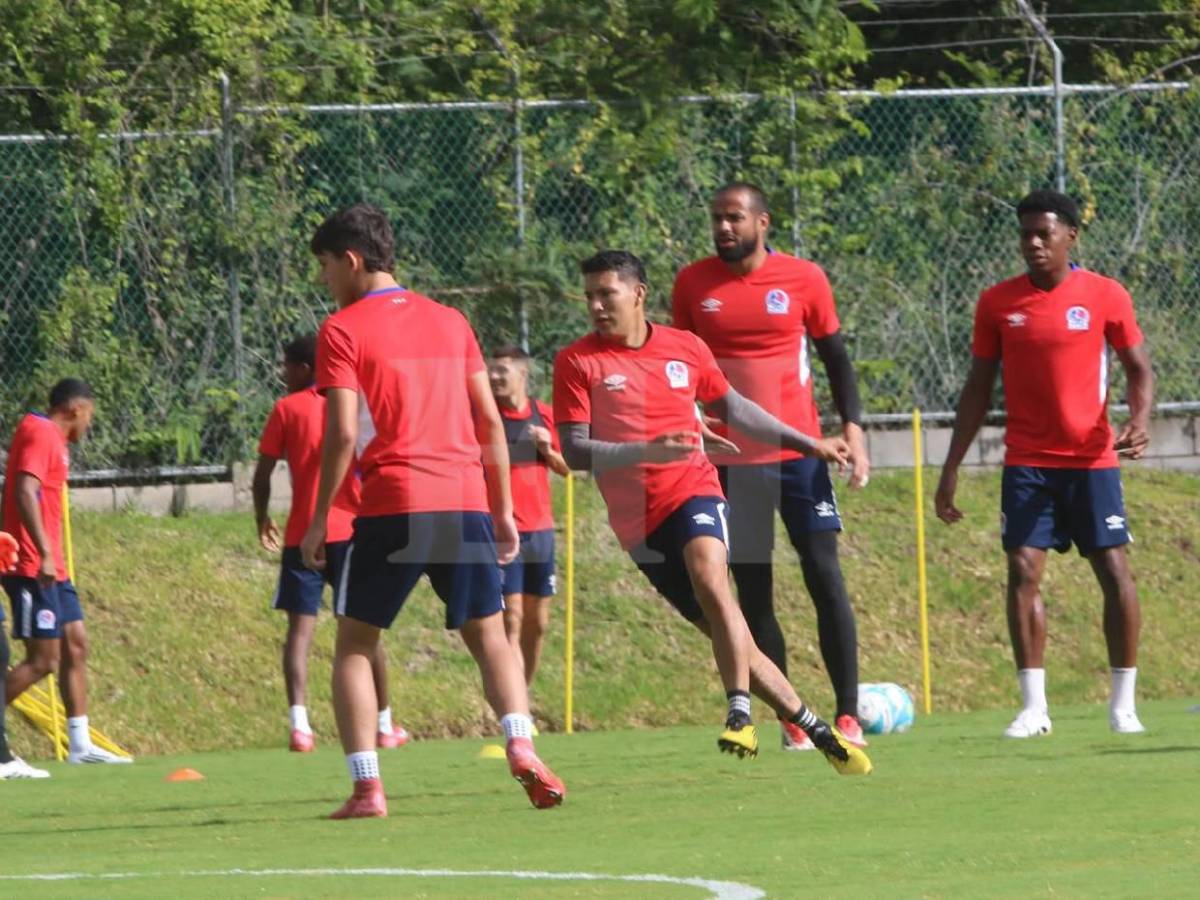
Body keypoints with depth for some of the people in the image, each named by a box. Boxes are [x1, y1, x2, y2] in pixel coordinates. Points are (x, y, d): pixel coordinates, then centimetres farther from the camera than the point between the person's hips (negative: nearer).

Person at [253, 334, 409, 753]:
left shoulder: (287, 410, 2)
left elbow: (262, 475, 1)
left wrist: (262, 518, 16)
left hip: (303, 534, -2)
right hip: (352, 529, 2)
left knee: (300, 627, -5)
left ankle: (299, 724, -21)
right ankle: (385, 725, 17)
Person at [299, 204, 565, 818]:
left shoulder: (343, 330, 0)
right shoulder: (450, 322, 15)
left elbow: (343, 434, -8)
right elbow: (490, 421, 14)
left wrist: (318, 520, -2)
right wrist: (503, 508, 19)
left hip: (393, 507, -4)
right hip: (467, 501, 4)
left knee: (355, 644, 8)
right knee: (488, 634, 15)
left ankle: (366, 788, -4)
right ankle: (521, 744, -11)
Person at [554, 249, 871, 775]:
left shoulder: (685, 349, 7)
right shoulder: (577, 363, -1)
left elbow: (732, 408, 23)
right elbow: (575, 451, -9)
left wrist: (809, 444, 27)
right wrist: (646, 451, -23)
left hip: (694, 491, 0)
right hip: (639, 521, 0)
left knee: (709, 577, -31)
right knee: (727, 636, 2)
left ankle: (740, 715, -32)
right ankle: (813, 728, 13)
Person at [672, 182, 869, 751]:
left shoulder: (804, 279, 0)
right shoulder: (693, 285, 3)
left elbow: (835, 356, 7)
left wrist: (852, 428, -2)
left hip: (799, 449, -1)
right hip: (730, 461, 1)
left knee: (824, 572, -6)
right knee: (752, 588, 1)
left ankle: (849, 712, -4)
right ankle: (788, 720, 6)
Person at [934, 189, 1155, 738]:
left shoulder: (1104, 296, -2)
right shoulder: (998, 303, 4)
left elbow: (1138, 368, 3)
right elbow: (978, 388, 9)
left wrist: (1139, 419, -18)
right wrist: (951, 469, 7)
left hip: (1092, 459, -1)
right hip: (1027, 462, 1)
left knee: (1113, 570, -4)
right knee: (1023, 571, -8)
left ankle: (1123, 703, 7)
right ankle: (1033, 707, -3)